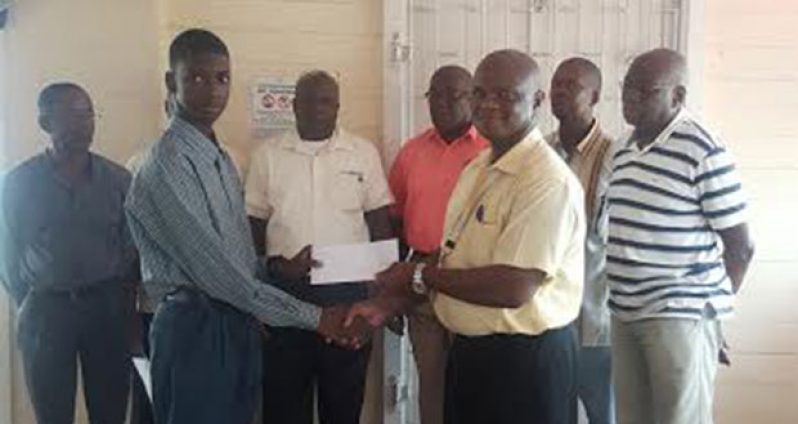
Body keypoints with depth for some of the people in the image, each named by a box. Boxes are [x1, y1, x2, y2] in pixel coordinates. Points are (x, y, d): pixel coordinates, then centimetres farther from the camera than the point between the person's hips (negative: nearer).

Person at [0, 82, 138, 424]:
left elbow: (133, 246, 6)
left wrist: (121, 299, 2)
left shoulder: (117, 179, 1)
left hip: (107, 308, 1)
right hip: (46, 310, -1)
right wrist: (29, 306, 4)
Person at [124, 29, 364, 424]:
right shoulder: (167, 165, -18)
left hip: (237, 323, 8)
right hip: (196, 329, -8)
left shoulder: (219, 156, 11)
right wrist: (312, 316, -17)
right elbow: (213, 270, -21)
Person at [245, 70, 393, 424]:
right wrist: (275, 264, -8)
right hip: (284, 291, 0)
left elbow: (380, 225, 5)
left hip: (348, 291, 0)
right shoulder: (267, 156, 5)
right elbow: (254, 227, 7)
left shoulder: (364, 153, 4)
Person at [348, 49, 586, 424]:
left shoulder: (549, 181, -21)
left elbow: (514, 287, -28)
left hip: (526, 360, -8)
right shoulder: (476, 169, 9)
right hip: (468, 350, 8)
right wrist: (387, 304, 4)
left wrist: (419, 275, -18)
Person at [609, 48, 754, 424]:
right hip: (625, 314, 7)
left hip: (680, 315, -7)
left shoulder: (704, 152, -12)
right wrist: (622, 298, 10)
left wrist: (712, 304, 2)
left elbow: (740, 247, -8)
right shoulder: (625, 150, 10)